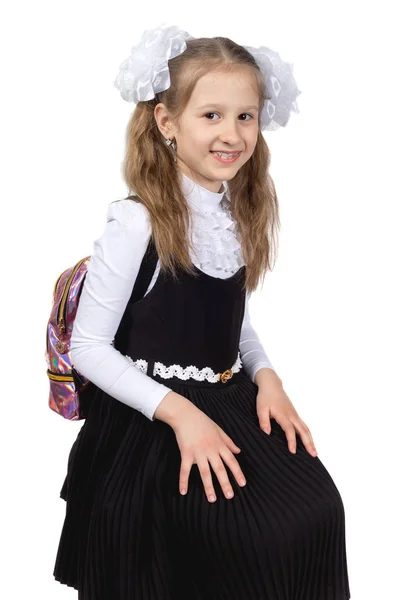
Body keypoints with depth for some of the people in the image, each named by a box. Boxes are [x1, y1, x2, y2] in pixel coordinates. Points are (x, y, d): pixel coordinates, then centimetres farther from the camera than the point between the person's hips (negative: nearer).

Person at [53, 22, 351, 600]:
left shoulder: (243, 217, 5)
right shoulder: (137, 223, -16)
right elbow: (87, 346, -13)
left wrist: (266, 376, -2)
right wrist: (178, 411, -21)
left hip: (229, 400, 6)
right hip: (149, 418, -6)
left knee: (317, 509, -13)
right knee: (262, 534, -20)